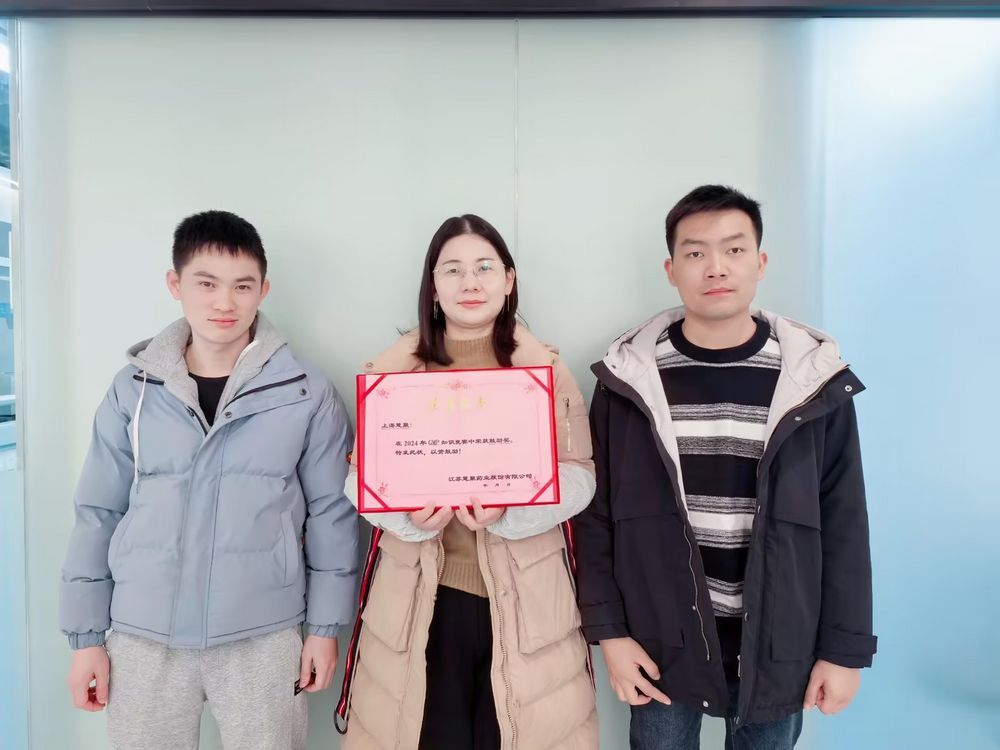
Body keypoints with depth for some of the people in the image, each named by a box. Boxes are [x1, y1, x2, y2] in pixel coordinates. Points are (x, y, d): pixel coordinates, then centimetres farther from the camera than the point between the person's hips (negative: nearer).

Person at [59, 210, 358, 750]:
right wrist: (86, 634, 5)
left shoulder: (306, 393, -8)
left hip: (262, 637, -1)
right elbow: (99, 513, 4)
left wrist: (324, 627, -1)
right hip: (143, 637, 2)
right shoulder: (133, 389, -2)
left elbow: (330, 513, -3)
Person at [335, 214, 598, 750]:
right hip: (422, 595, 0)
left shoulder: (545, 368, 3)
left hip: (525, 596, 0)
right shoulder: (392, 372, 4)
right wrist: (410, 510, -17)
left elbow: (578, 474, 0)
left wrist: (508, 506, -19)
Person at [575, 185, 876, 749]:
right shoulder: (629, 377, -7)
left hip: (776, 647, 1)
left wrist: (845, 647, -1)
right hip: (659, 642, 0)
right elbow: (597, 514, -3)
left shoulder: (814, 378, -6)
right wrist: (608, 631, -6)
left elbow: (843, 522, -1)